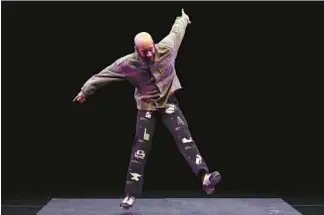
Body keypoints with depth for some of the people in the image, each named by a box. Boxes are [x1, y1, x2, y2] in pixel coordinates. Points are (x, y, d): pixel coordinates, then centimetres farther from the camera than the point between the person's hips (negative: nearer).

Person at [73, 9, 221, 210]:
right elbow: (103, 75, -6)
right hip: (147, 106, 0)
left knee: (184, 137, -17)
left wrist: (183, 18, 28)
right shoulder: (128, 63, -18)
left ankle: (205, 177, -29)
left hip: (168, 101, 1)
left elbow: (176, 31, 5)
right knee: (140, 149, 0)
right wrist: (85, 90, 3)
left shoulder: (166, 48, -15)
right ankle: (131, 194, 7)